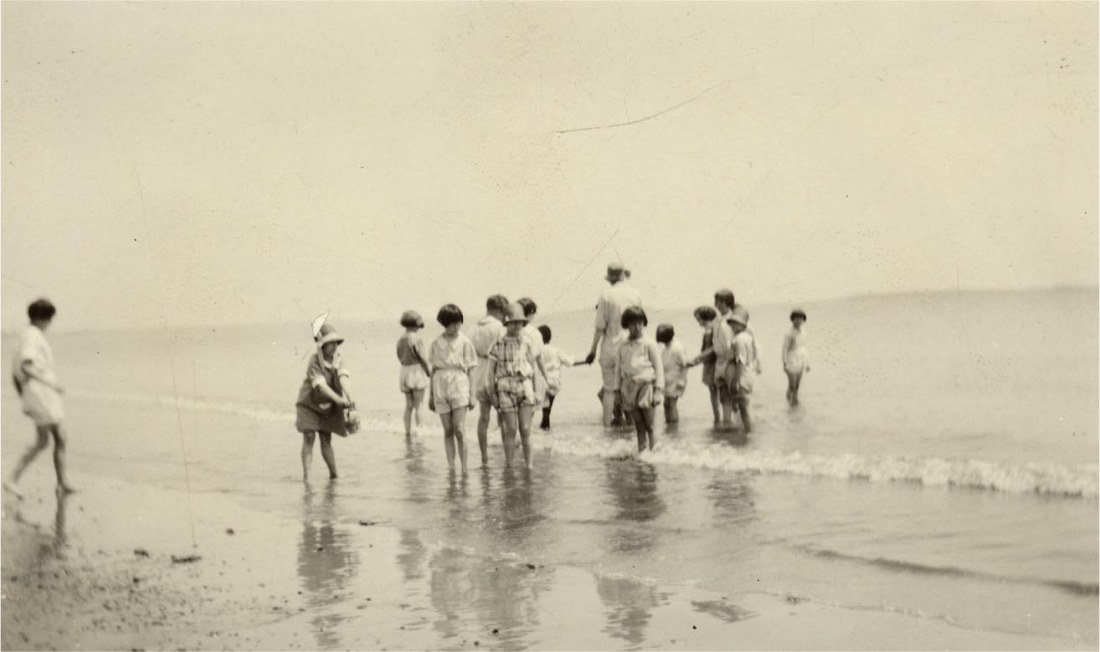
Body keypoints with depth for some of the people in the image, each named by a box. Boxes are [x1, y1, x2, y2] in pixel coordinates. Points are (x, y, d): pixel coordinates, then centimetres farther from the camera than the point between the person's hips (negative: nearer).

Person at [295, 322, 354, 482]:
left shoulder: (338, 359, -10)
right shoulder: (314, 362, -24)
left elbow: (343, 380, -24)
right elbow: (321, 385, -34)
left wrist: (349, 399, -41)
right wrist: (339, 400, -47)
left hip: (327, 407, 4)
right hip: (309, 404, -4)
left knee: (326, 440, 8)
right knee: (309, 437, -12)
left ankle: (333, 474, 17)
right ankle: (306, 475, -15)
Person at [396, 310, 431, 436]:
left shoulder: (400, 340, 6)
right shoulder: (416, 338, -15)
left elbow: (400, 358, 11)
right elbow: (423, 358, -15)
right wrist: (429, 371, 0)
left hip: (404, 373, 7)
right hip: (417, 371, -7)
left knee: (408, 405, 14)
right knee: (417, 405, -2)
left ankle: (407, 432, 16)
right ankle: (414, 432, -6)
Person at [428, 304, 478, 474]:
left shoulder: (464, 342, 2)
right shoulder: (436, 343, 7)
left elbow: (469, 370, 4)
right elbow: (433, 370, 13)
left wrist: (472, 395, 0)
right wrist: (431, 396, 13)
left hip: (459, 385, -2)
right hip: (440, 386, 2)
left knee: (459, 430, -10)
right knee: (448, 430, 5)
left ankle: (464, 468, -4)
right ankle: (451, 467, 10)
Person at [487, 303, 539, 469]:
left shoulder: (526, 342, 6)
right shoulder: (498, 343, 1)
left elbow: (533, 368, 13)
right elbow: (491, 370, 5)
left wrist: (535, 392, 12)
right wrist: (493, 394, 2)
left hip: (525, 387, 1)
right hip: (506, 388, -1)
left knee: (525, 429, -4)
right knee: (511, 430, -1)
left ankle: (528, 464, 6)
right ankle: (509, 465, 8)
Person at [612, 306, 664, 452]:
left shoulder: (649, 344, 0)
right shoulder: (622, 347, 11)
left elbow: (658, 367, -1)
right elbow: (618, 369, 14)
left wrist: (658, 390, -7)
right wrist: (616, 390, 9)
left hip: (646, 385, -4)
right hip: (629, 388, 4)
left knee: (649, 425, -6)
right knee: (639, 426, 7)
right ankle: (641, 451, 10)